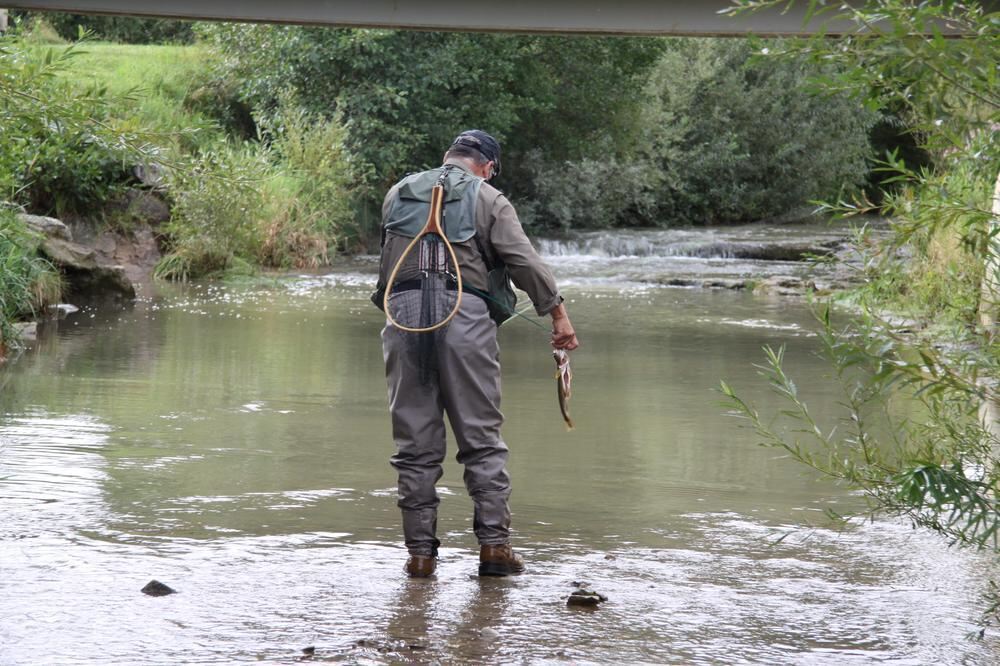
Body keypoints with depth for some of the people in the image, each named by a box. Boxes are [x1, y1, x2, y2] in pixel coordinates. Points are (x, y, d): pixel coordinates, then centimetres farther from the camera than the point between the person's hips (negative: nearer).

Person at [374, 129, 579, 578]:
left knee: (415, 442, 5)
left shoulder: (398, 194, 19)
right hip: (464, 314, -3)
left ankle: (420, 550, 5)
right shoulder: (488, 199, 8)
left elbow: (387, 255, 20)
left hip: (403, 314, 3)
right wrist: (559, 314, 1)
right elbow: (525, 261, -1)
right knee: (482, 438, 3)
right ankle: (494, 543, -1)